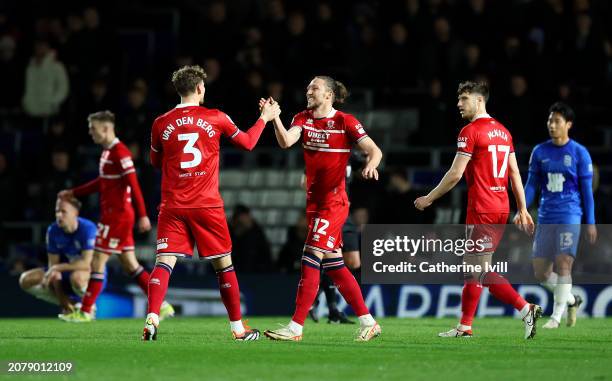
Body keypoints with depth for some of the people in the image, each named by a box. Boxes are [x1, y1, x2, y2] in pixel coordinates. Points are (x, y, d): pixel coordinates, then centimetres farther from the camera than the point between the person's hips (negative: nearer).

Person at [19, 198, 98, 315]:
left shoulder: (87, 228, -23)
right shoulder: (53, 231, -7)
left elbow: (86, 263, -29)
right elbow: (53, 265, -6)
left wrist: (57, 268, -32)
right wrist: (62, 298, -14)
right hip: (66, 273, 6)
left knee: (77, 277, -44)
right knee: (26, 281, -8)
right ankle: (68, 304, 3)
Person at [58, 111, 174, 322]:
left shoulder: (120, 152, -16)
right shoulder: (108, 151, 14)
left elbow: (134, 185, -21)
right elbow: (102, 182, 26)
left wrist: (143, 215, -25)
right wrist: (73, 193, 23)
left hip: (117, 215, -10)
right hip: (112, 215, 10)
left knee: (97, 262, -5)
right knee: (130, 264, 11)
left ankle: (85, 311, -1)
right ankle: (161, 305, 12)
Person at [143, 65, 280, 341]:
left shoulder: (161, 124, 3)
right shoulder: (216, 118, 0)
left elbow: (155, 162, 18)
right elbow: (248, 143, 15)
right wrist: (264, 118, 30)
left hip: (172, 206, 1)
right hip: (207, 205, -1)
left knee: (164, 262, -5)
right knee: (224, 264, 11)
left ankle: (152, 319, -26)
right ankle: (238, 327, 18)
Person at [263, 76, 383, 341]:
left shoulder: (345, 122, -8)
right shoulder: (303, 119, 7)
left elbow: (374, 151, -10)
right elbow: (286, 142, -10)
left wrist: (370, 165, -31)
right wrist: (274, 117, -24)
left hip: (334, 202, -7)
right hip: (314, 201, 7)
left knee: (311, 260, -13)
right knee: (333, 265, 10)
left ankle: (295, 327, -14)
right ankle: (368, 322, 18)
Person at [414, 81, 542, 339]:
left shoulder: (471, 131, -11)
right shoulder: (503, 131, 14)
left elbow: (455, 174, -12)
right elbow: (515, 174, 14)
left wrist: (429, 199, -1)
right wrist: (523, 209, 17)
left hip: (482, 209, -8)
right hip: (501, 208, 8)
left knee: (483, 271, -5)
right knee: (472, 267, 11)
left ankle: (526, 310, -10)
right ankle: (464, 327, 9)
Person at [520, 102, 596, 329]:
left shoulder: (580, 154, -1)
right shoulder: (540, 152, 8)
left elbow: (587, 190, 1)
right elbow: (532, 184, 11)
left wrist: (590, 222, -1)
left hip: (570, 217, -4)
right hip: (545, 218, 4)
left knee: (563, 264, -15)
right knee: (540, 272, 1)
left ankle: (556, 316, -9)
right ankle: (571, 301, 23)